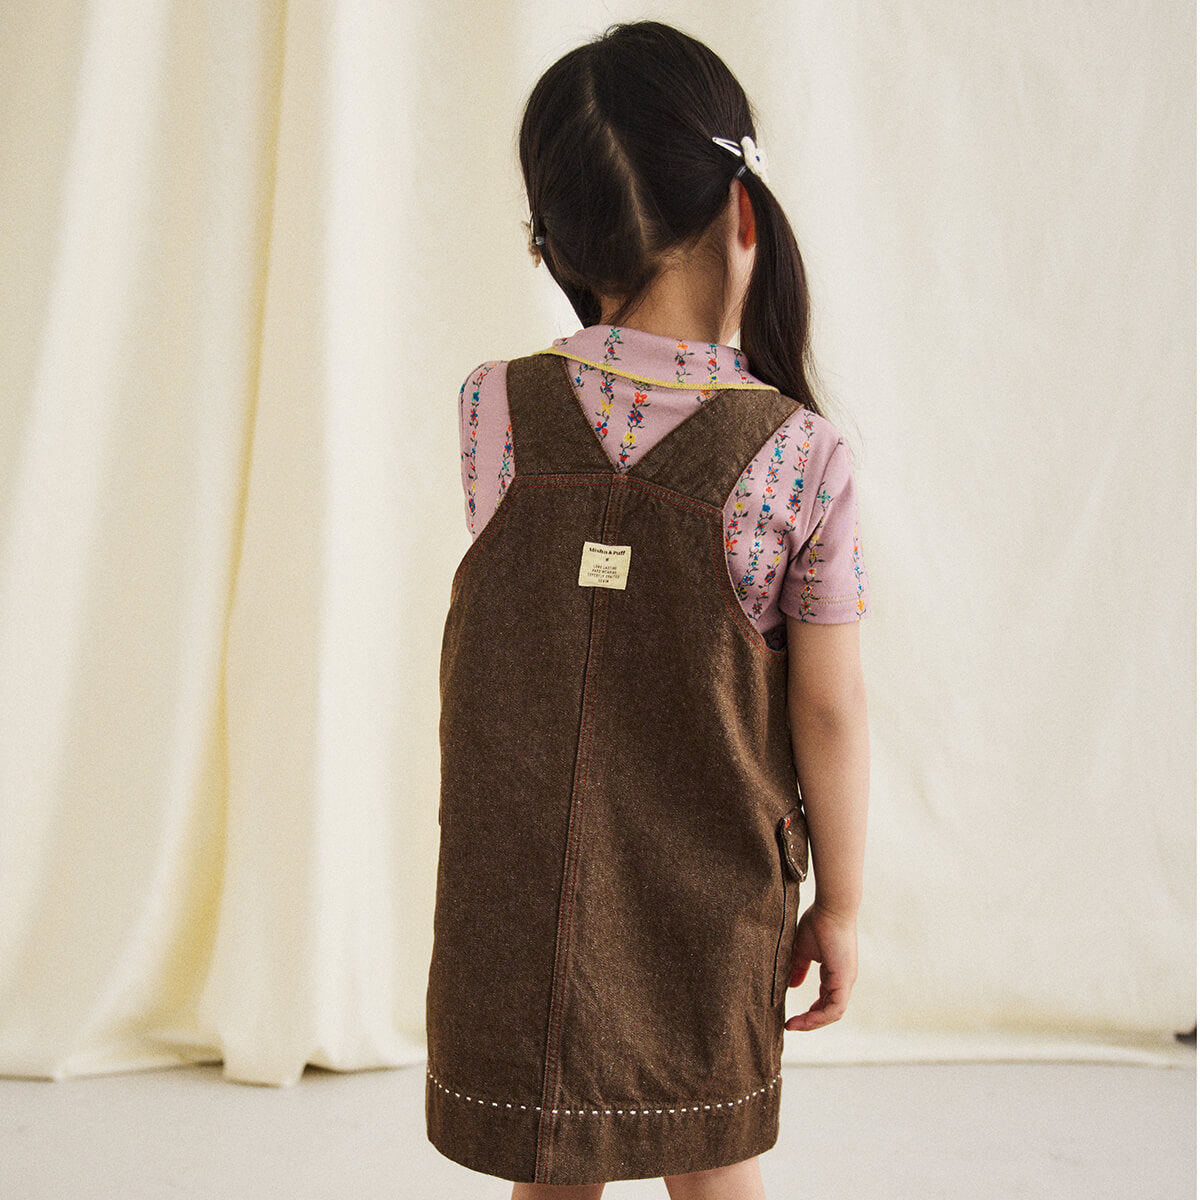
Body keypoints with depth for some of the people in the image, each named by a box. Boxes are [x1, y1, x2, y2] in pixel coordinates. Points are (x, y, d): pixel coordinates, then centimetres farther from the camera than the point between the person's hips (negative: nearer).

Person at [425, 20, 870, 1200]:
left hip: (521, 903, 1)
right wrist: (839, 905, 3)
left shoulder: (494, 409, -12)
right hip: (711, 914, -1)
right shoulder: (798, 453, -17)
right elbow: (829, 713, -11)